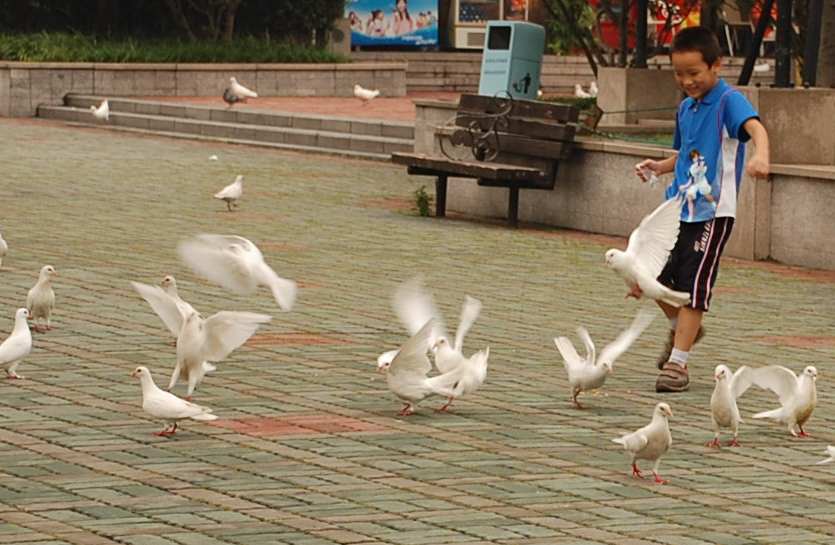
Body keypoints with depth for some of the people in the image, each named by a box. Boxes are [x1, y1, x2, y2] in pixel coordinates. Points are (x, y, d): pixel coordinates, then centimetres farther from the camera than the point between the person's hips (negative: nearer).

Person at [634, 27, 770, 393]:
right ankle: (681, 329, 36)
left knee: (693, 286, -7)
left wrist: (760, 156, -53)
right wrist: (659, 167, 7)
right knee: (654, 276, 10)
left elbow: (755, 127, -31)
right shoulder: (685, 108, 13)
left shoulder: (729, 101, -11)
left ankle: (677, 362, 0)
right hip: (677, 207, 8)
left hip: (713, 212, -8)